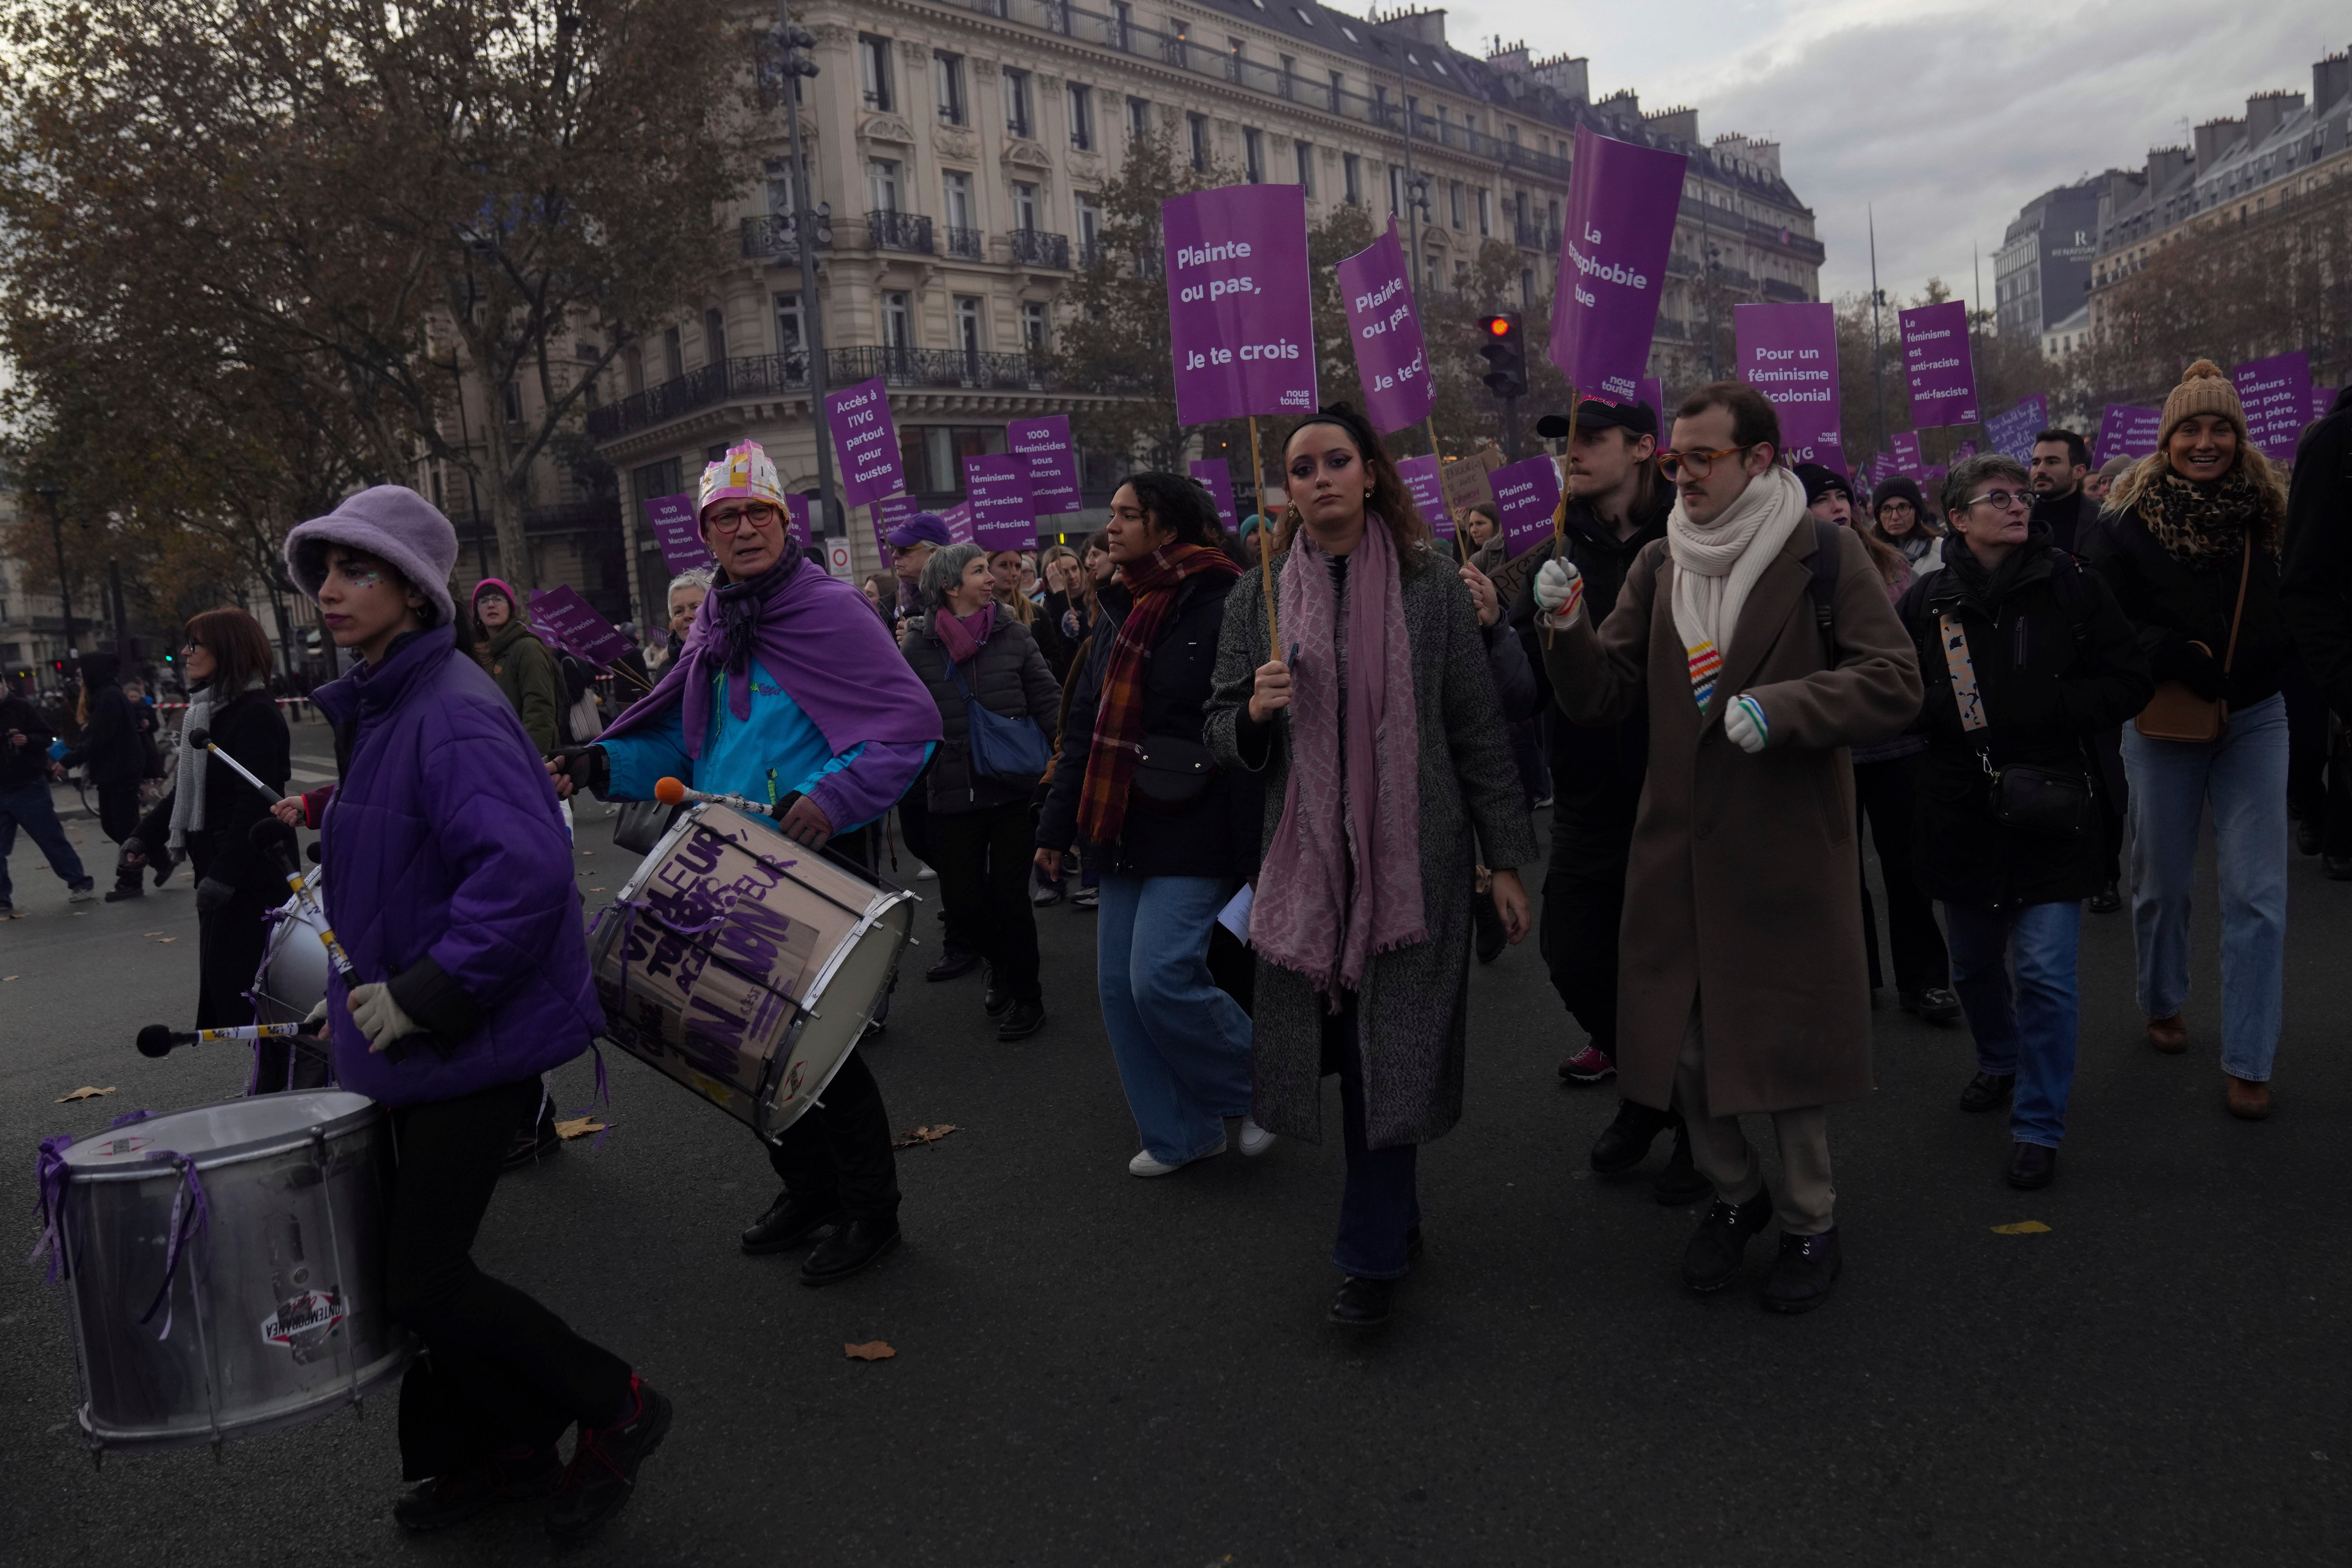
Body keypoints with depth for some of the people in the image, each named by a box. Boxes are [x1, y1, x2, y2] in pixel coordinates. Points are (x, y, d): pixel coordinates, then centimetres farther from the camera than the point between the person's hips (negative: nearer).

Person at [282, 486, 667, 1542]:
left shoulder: (451, 712, -20)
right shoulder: (378, 707, 11)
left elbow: (524, 868, -31)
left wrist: (426, 993, -26)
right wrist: (367, 981, 17)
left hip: (474, 1041, -10)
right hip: (420, 1033, 10)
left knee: (420, 1280, -3)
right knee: (423, 1257, 16)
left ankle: (614, 1409, 15)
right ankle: (497, 1451, 34)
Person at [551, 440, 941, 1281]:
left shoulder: (830, 609, -9)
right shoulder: (713, 629, 13)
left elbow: (912, 722, -14)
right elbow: (681, 743, 17)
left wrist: (838, 795, -25)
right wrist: (600, 764, 1)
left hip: (816, 863, -7)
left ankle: (871, 1210, 16)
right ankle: (808, 1188, 35)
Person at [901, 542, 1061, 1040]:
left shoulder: (1012, 634, 1)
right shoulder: (920, 646, 0)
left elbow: (1048, 701, -2)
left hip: (1012, 788, -1)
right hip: (953, 792, 1)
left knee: (1009, 896, 0)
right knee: (961, 903, 4)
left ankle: (1024, 994, 21)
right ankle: (1004, 966, 34)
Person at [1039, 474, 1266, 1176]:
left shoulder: (1221, 609, -11)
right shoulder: (1117, 611, 13)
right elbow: (1084, 727, 18)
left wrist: (1256, 849, -17)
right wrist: (1057, 825, 18)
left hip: (1192, 833, -8)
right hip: (1121, 829, 8)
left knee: (1162, 977, -14)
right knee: (1119, 984, 7)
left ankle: (1262, 1089, 12)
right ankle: (1179, 1133, 23)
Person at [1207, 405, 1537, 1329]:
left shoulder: (1428, 583, 1)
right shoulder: (1259, 597, 7)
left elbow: (1479, 730, 3)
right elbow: (1222, 734, 10)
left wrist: (1507, 860, 1)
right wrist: (1255, 711, -14)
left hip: (1414, 855, -2)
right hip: (1307, 858, 2)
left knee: (1391, 1049, -1)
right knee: (1346, 1046, 7)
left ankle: (1372, 1254, 11)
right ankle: (1394, 1218, 28)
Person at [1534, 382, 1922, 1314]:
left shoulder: (1822, 557, -4)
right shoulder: (1657, 569, 8)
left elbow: (1895, 686, -10)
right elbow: (1603, 701, 6)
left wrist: (1782, 706, -24)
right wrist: (1570, 630, -12)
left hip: (1790, 849, -4)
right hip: (1680, 846, 4)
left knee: (1792, 1041, 7)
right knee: (1683, 1042, 10)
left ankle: (1809, 1221, 29)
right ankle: (1733, 1196, 35)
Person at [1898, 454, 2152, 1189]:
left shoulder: (2071, 588, -2)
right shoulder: (1928, 602, 1)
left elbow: (2129, 683, -2)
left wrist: (2041, 712, -15)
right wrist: (1949, 712, -14)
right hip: (1960, 814, 2)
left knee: (2046, 970, -6)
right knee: (1975, 963, 17)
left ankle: (2038, 1124, 8)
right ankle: (1999, 1062, 45)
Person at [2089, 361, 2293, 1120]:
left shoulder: (2267, 510, 1)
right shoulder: (2133, 518, -4)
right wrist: (2181, 660, -20)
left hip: (2254, 719, 1)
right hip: (2163, 719, -1)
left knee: (2257, 893, -2)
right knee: (2163, 879, 12)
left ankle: (2249, 1060, 6)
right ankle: (2163, 1003, 37)